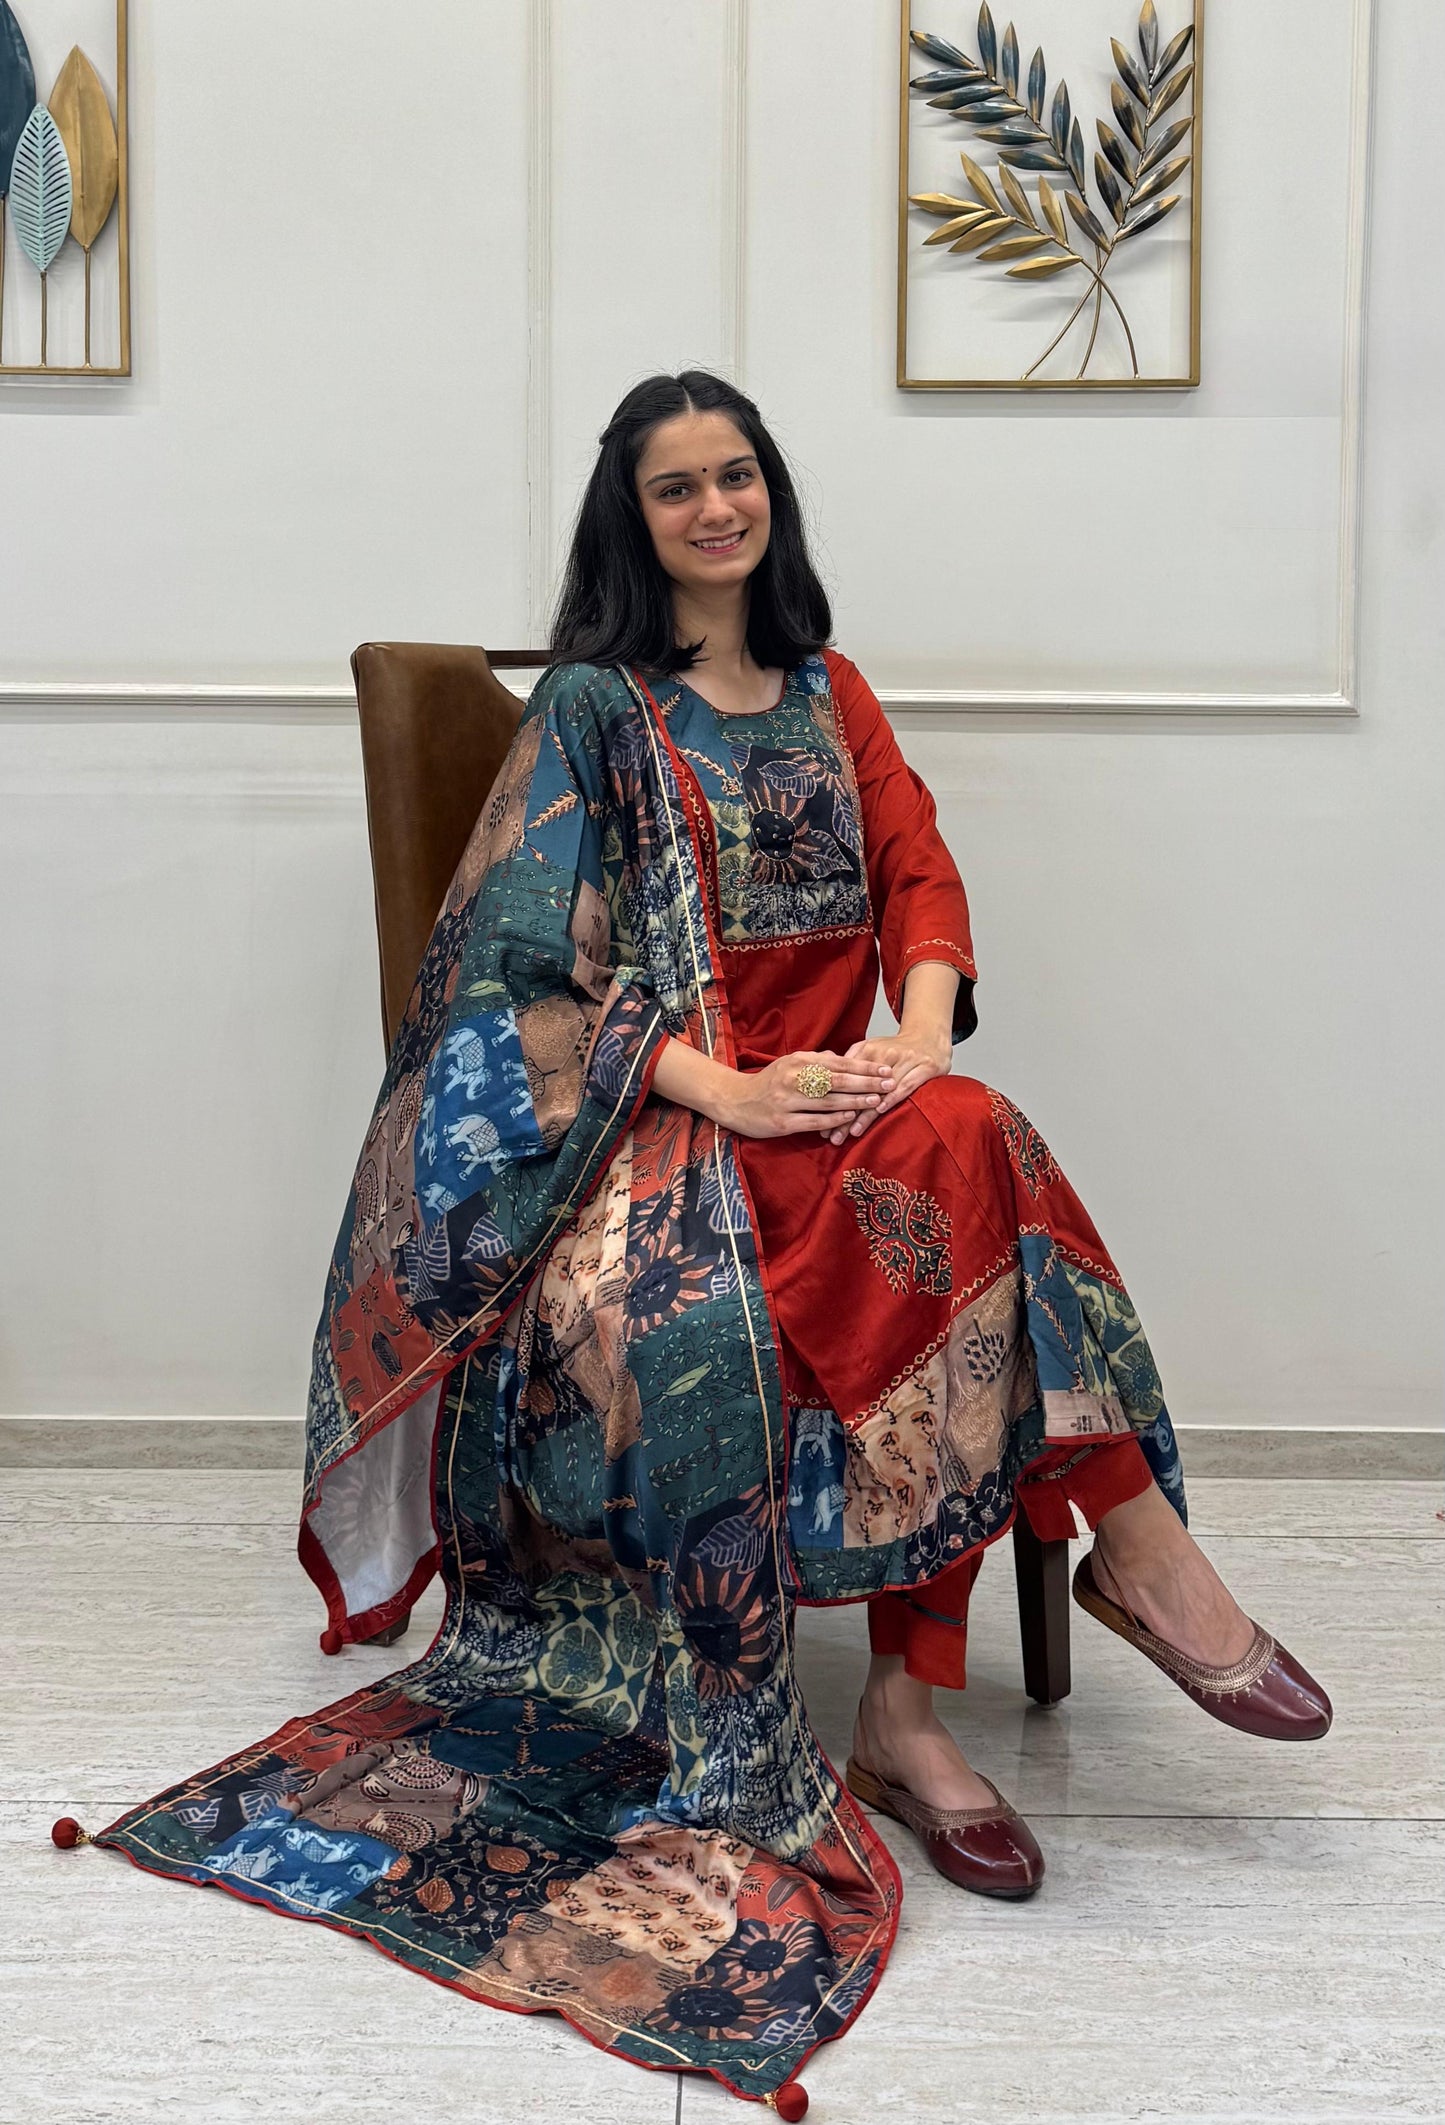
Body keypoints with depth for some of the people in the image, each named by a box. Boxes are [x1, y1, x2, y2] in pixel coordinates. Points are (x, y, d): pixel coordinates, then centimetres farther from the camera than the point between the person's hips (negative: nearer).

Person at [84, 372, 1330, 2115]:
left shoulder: (828, 692, 22)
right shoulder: (593, 705, 6)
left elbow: (918, 874, 11)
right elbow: (542, 954, -5)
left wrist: (918, 1043, -11)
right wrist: (725, 1090, -20)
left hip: (836, 1096, 4)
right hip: (654, 1108, -4)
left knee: (962, 1152, -30)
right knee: (968, 1170, -32)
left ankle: (905, 1704, -27)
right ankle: (1133, 1542, -19)